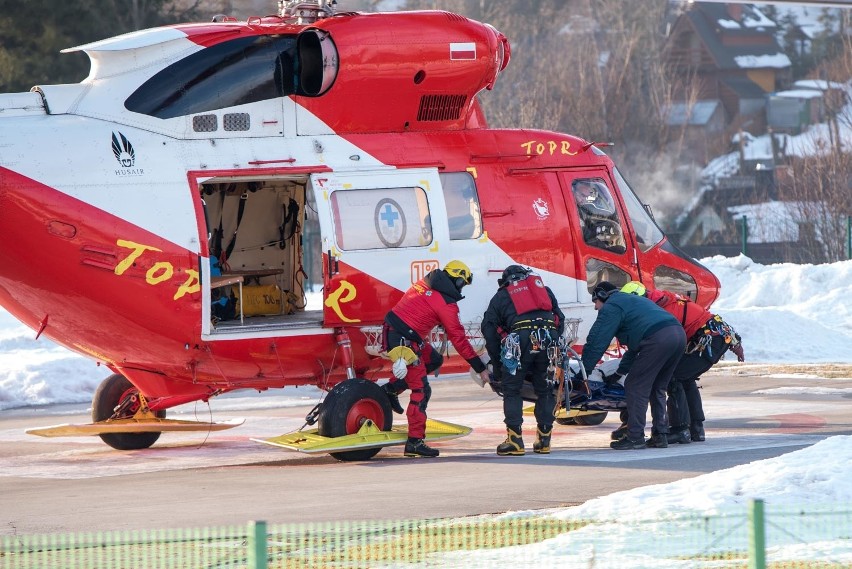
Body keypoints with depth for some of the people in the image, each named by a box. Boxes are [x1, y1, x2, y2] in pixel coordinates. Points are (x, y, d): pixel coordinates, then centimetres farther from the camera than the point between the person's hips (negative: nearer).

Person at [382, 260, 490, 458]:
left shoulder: (425, 283, 10)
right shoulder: (447, 303, -12)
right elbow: (458, 338, -10)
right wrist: (479, 367, -4)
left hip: (391, 329, 9)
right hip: (403, 341, -9)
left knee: (434, 360, 25)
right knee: (421, 390, -5)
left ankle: (391, 388, 23)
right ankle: (415, 441, -7)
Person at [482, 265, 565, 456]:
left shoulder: (501, 296, 23)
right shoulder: (544, 289, 31)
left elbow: (489, 330, 19)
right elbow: (560, 319, 24)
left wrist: (497, 365, 23)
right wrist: (555, 345, 27)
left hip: (520, 339, -3)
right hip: (549, 338, 3)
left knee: (511, 389, 7)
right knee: (545, 390, 16)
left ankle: (515, 440, -2)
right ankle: (544, 439, 16)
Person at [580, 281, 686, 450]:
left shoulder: (610, 307, 9)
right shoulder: (631, 300, 38)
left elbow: (596, 342, 2)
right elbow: (635, 344, 42)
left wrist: (583, 371, 8)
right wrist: (619, 373, 45)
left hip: (658, 339, -9)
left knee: (636, 387, -2)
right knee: (657, 388, 20)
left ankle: (635, 437, -4)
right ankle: (660, 435, 17)